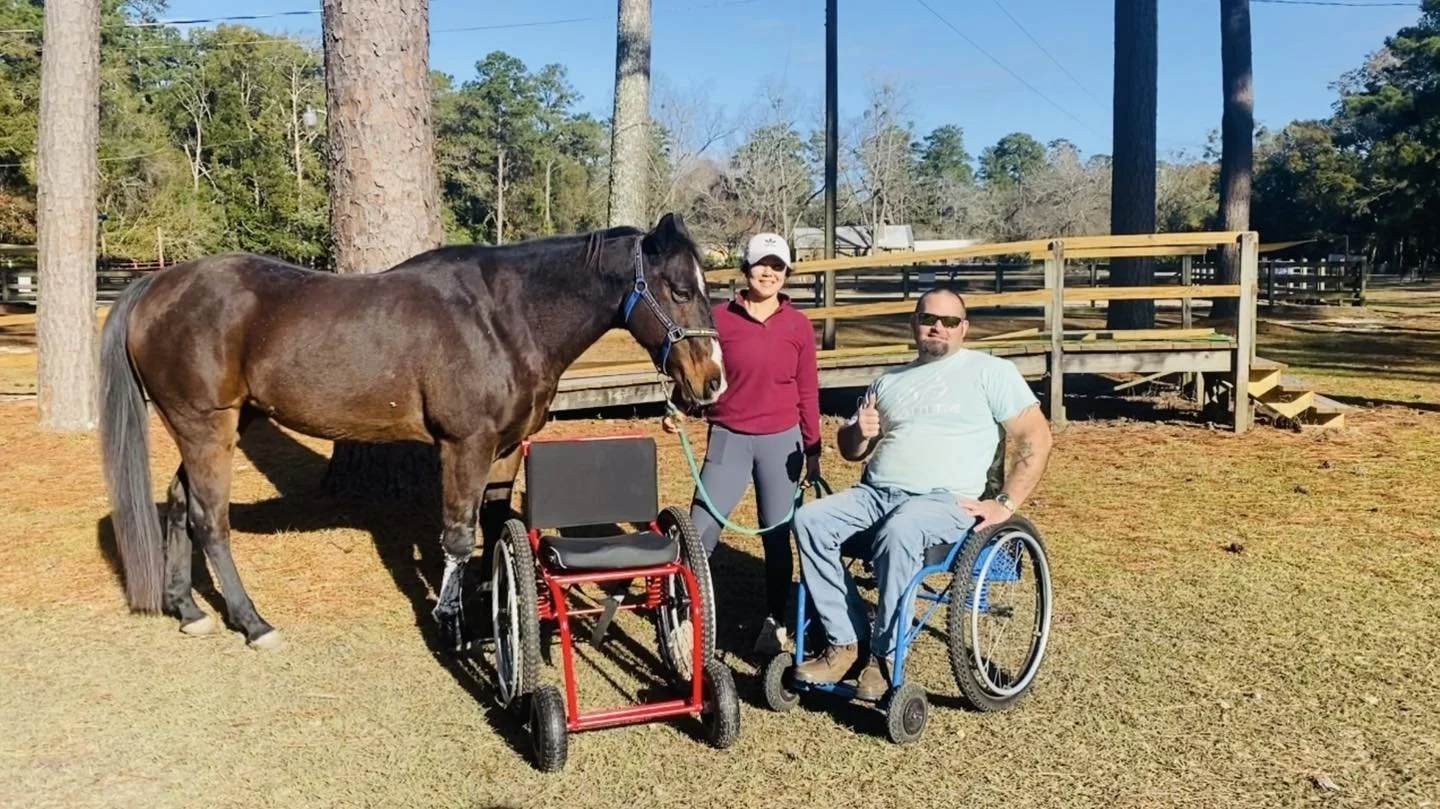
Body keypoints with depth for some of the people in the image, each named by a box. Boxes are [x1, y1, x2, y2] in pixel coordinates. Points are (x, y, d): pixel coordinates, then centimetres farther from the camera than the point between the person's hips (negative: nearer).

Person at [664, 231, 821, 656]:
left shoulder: (798, 325, 2)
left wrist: (812, 450, 6)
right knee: (700, 530, -3)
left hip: (781, 440, 1)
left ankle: (774, 621, 23)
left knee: (777, 535, 7)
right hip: (729, 438, 0)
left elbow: (808, 392, 6)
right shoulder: (720, 318, -1)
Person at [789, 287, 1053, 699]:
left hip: (945, 500, -5)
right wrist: (859, 434, 0)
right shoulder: (888, 381, 22)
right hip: (875, 493, 5)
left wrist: (1006, 504, -8)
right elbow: (850, 450, 25)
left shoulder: (991, 372, 7)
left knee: (898, 532, -38)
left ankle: (883, 656, -21)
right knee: (809, 519, -20)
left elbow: (1036, 438, 2)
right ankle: (847, 643, -15)